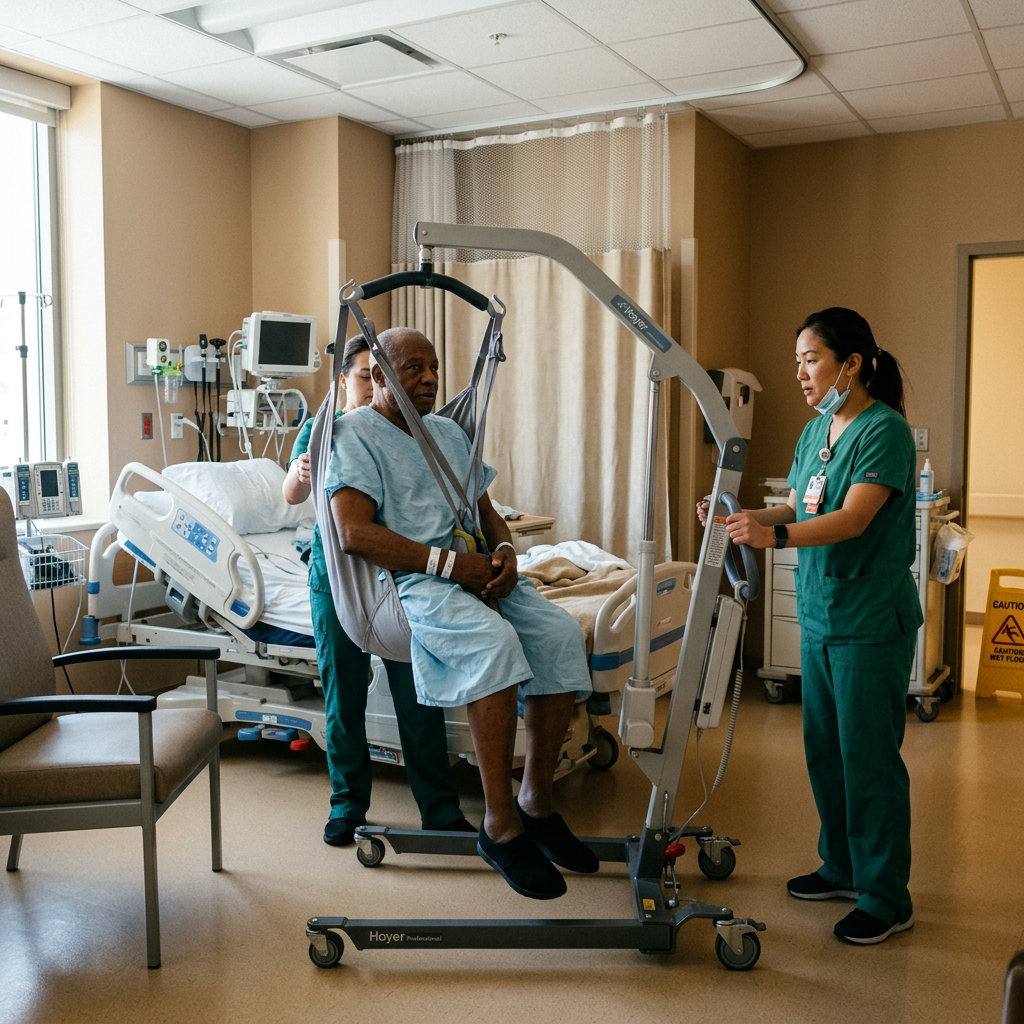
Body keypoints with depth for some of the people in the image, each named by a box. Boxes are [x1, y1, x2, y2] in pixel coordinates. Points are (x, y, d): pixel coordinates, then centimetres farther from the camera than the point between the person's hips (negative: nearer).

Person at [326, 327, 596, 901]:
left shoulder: (450, 433, 24)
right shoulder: (356, 434, 1)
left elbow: (487, 510, 23)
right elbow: (355, 533, -14)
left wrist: (504, 551, -3)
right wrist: (450, 562, -18)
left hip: (475, 569, 7)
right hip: (409, 577, -7)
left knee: (561, 632, -19)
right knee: (493, 638, -35)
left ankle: (537, 800, -7)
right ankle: (501, 825, -25)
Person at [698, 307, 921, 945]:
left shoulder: (884, 431, -16)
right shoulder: (817, 430, 10)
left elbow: (853, 519, -27)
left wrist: (775, 535, -40)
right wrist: (740, 517, -3)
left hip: (871, 623, -8)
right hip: (819, 615, 8)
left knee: (869, 759, 0)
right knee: (825, 749, 17)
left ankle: (887, 899, 15)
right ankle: (842, 868, 34)